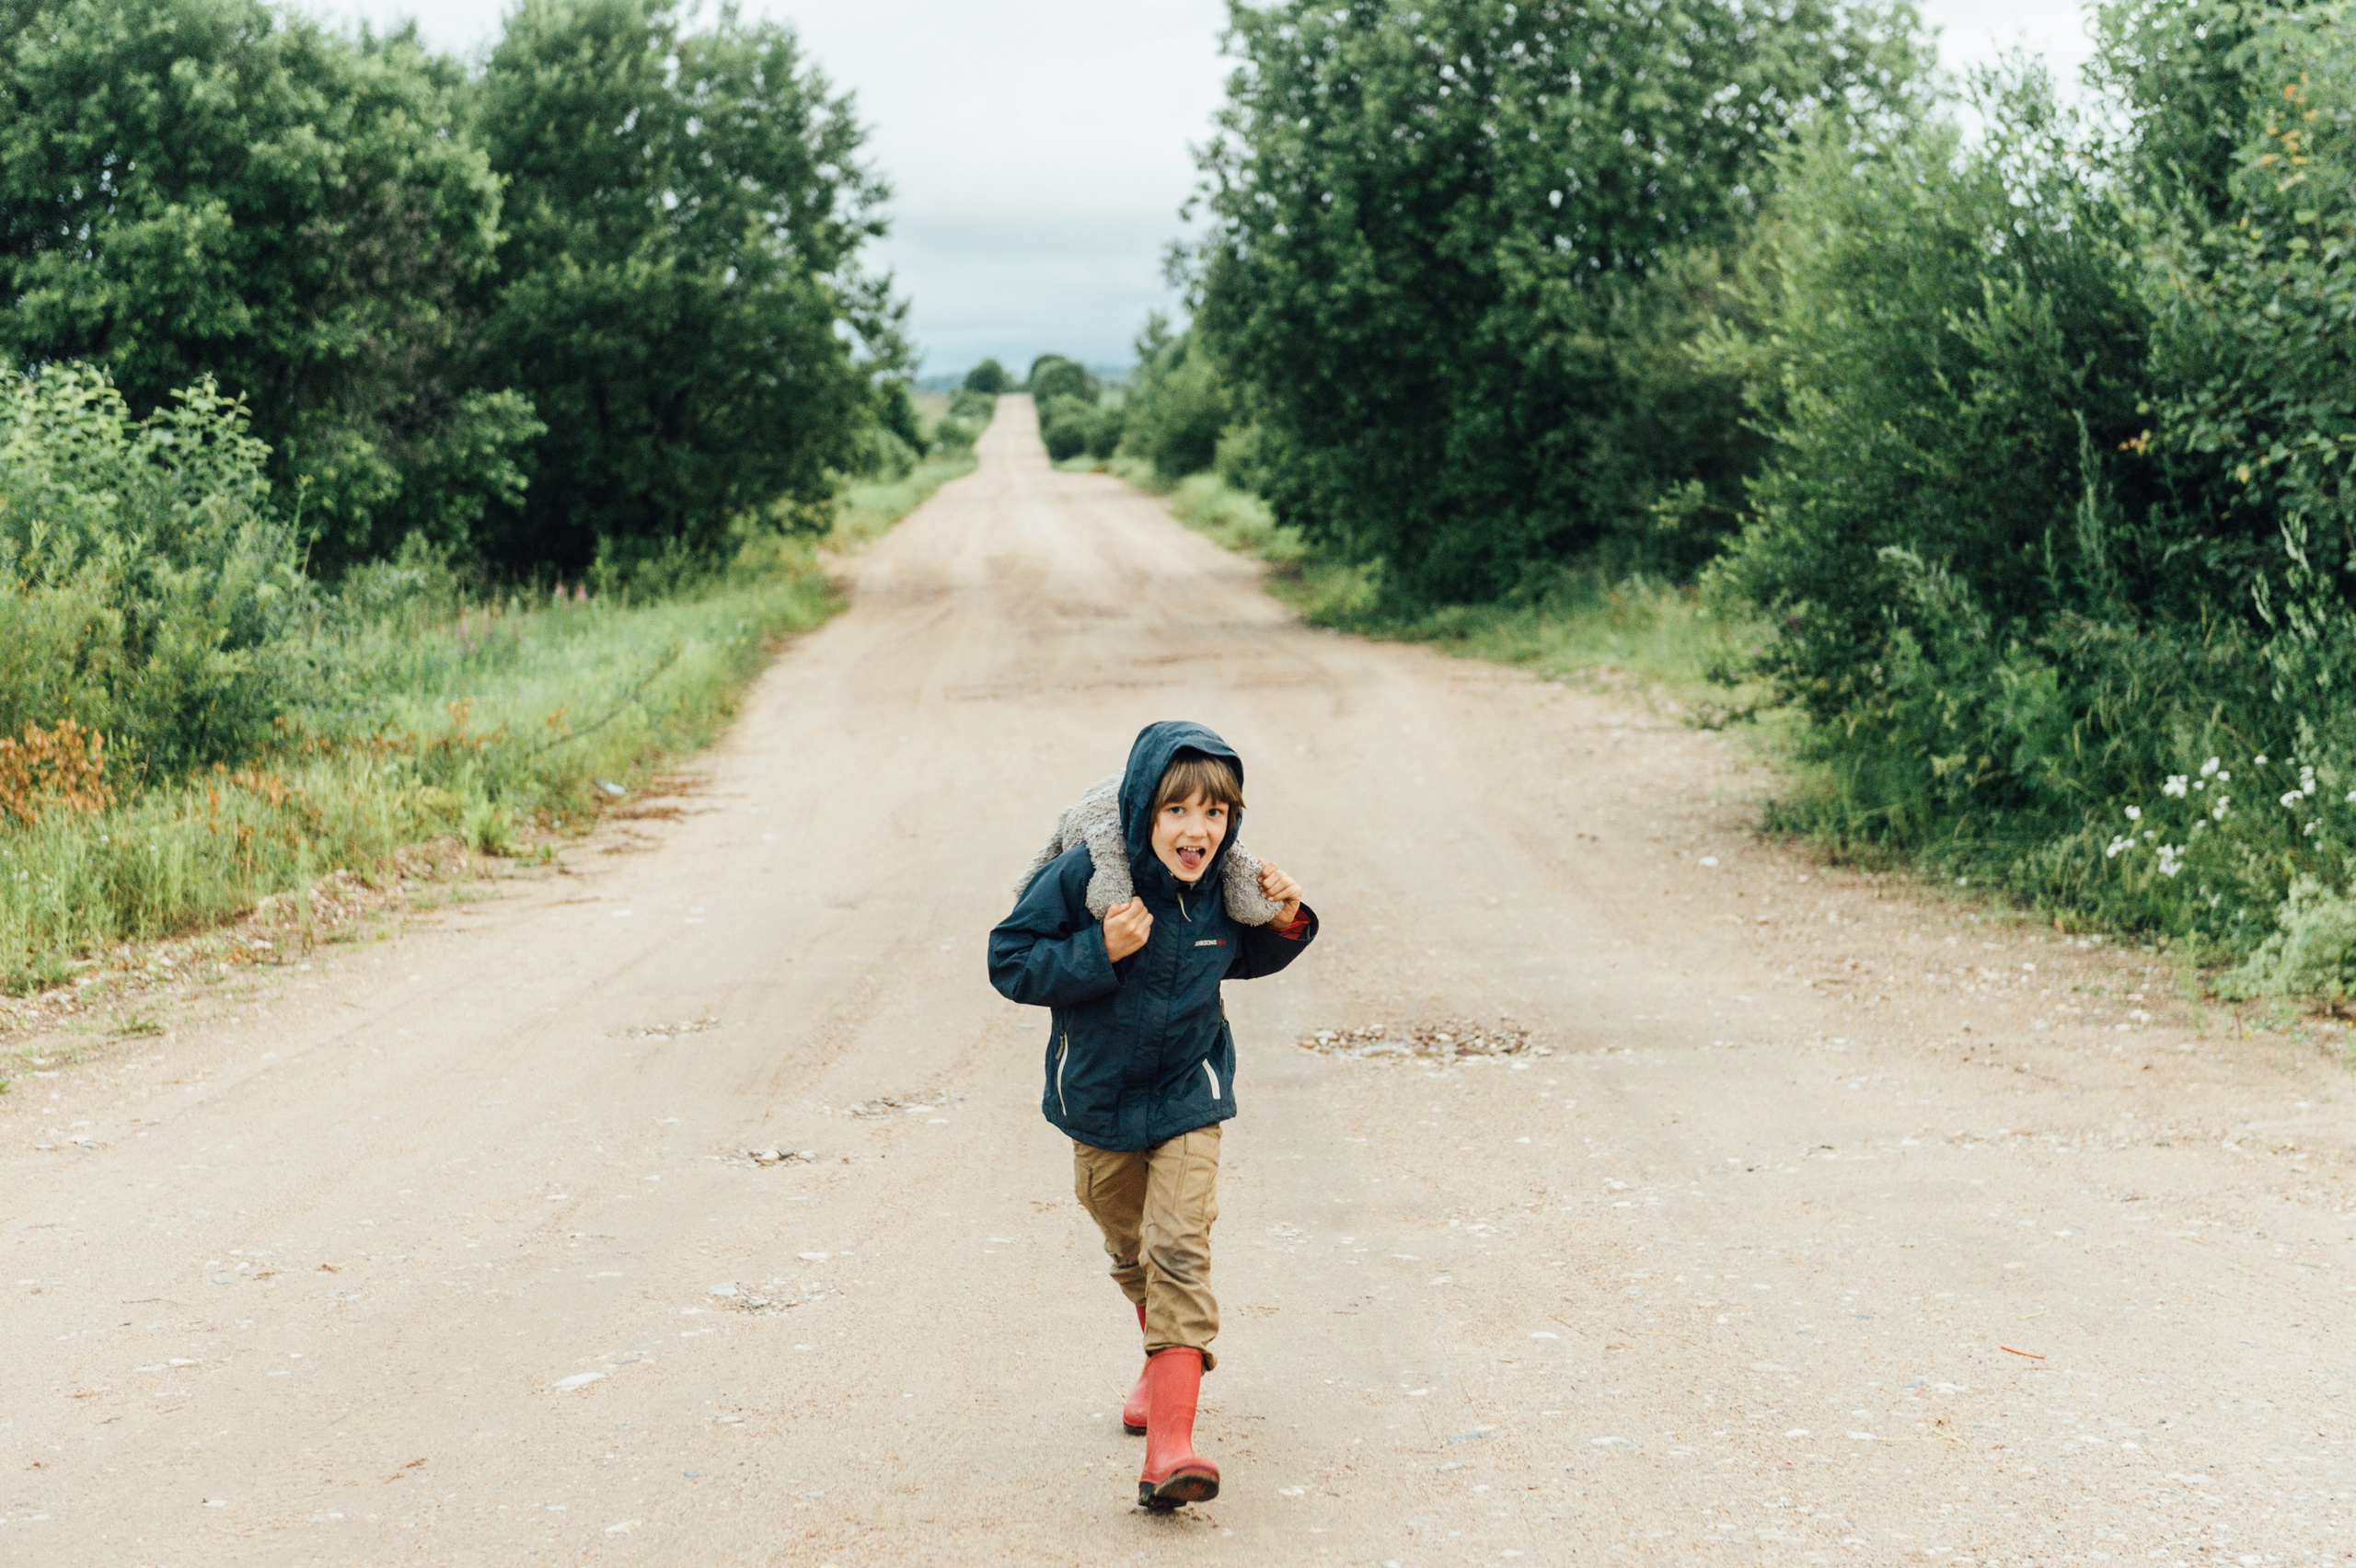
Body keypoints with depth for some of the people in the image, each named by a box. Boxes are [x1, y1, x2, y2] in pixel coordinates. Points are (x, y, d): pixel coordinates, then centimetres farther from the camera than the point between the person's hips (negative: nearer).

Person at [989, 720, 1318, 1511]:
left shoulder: (1225, 884, -12)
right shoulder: (1086, 875, -22)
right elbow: (1009, 960, -17)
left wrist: (1284, 924, -11)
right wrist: (1099, 951, -30)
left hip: (1187, 1097, 0)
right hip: (1097, 1097, 1)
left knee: (1177, 1251, -15)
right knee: (1130, 1249, 19)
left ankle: (1170, 1444, -20)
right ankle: (1169, 1358, 50)